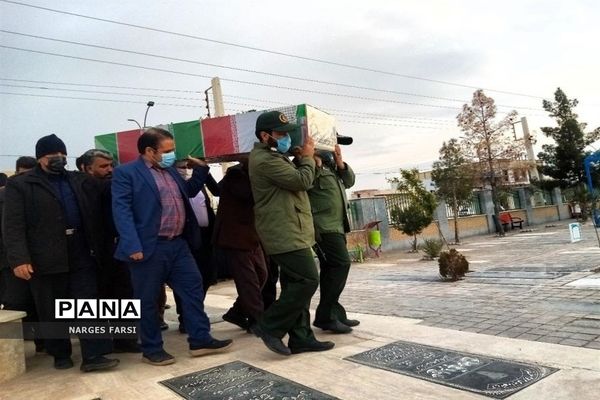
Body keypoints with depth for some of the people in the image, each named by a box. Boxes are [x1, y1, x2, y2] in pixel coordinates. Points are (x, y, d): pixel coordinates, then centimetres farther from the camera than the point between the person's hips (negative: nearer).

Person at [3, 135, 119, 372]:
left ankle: (93, 356, 2)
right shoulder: (20, 185, 2)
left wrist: (98, 249, -1)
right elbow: (13, 226, -5)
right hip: (45, 259, -2)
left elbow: (97, 217, 10)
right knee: (51, 312, 9)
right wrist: (19, 259, -15)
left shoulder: (83, 182, 12)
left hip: (81, 255, 2)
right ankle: (60, 354, 25)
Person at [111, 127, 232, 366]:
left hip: (178, 244, 7)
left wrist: (200, 169, 13)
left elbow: (189, 192, 27)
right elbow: (122, 211, -15)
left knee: (193, 288, 9)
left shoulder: (170, 170, 15)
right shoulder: (126, 173, -7)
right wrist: (133, 246, -24)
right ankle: (152, 350, 21)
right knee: (147, 300, 6)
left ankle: (200, 340, 20)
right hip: (149, 248, -7)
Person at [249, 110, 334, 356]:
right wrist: (307, 158, 0)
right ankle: (269, 326, -2)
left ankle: (301, 338, 16)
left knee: (295, 284, 11)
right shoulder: (265, 160, -16)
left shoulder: (273, 157, 19)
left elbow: (293, 182, 25)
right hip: (285, 233, -11)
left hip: (288, 231, 11)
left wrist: (305, 159, 14)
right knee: (308, 280, -12)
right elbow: (302, 181, -17)